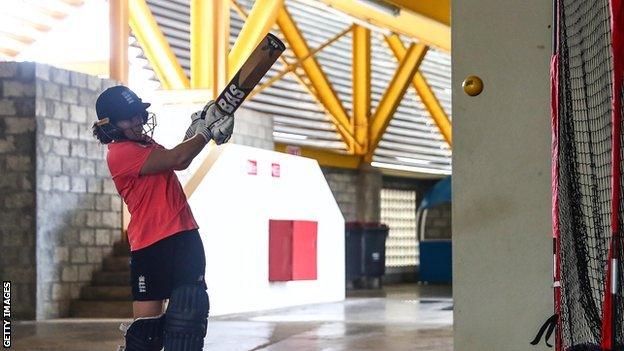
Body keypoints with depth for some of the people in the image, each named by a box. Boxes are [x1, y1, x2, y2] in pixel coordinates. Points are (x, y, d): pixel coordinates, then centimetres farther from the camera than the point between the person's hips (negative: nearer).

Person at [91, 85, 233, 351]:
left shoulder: (145, 143, 17)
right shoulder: (120, 153, -12)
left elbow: (180, 163, 24)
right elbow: (176, 158, -18)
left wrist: (196, 130, 9)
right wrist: (207, 131, -5)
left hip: (185, 235, 9)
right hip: (152, 245, -8)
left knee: (191, 309, 3)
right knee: (147, 325, -7)